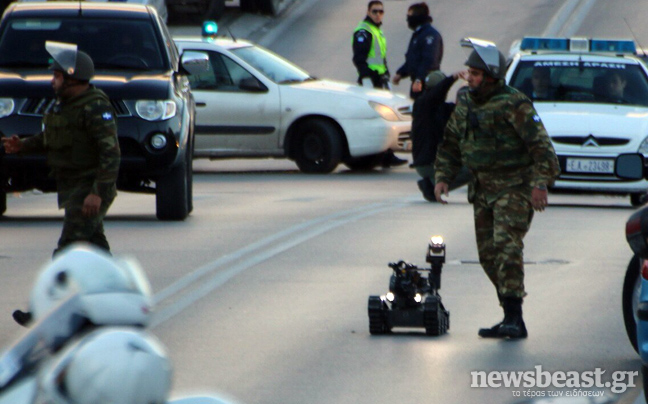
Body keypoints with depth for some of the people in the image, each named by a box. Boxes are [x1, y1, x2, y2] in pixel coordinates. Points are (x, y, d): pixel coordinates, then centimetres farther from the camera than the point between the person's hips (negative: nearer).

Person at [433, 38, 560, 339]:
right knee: (488, 254, 7)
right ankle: (511, 320, 14)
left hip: (514, 187, -8)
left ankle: (514, 319, -20)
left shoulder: (513, 105, -14)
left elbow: (541, 145, -16)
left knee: (507, 246, -18)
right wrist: (442, 177, 9)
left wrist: (540, 183, -23)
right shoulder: (464, 102, 10)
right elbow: (450, 144, 21)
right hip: (483, 189, 8)